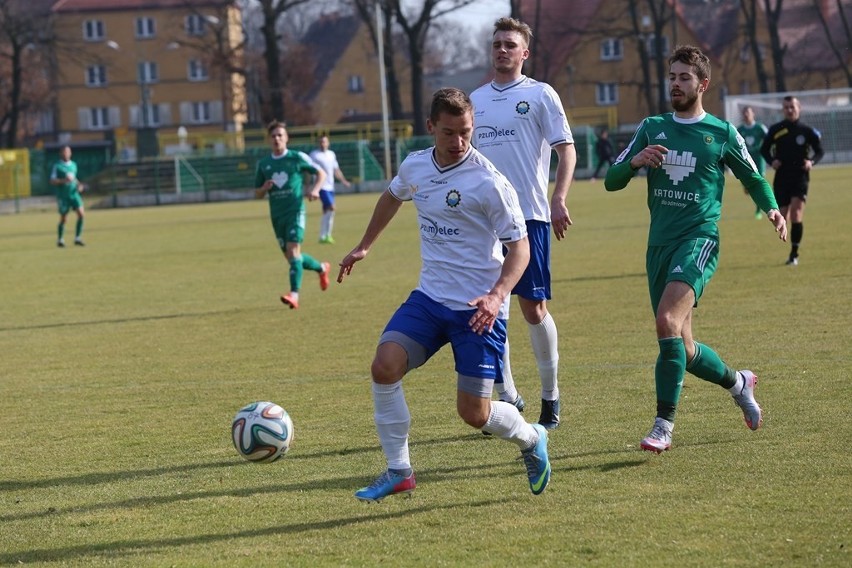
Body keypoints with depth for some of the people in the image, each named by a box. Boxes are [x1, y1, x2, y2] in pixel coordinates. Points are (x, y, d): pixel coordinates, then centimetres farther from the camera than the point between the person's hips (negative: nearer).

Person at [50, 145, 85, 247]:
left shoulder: (73, 164, 12)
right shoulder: (57, 166, -5)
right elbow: (52, 181, -11)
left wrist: (79, 185, 8)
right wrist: (64, 180, -26)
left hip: (74, 194, 5)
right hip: (63, 196, -5)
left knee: (81, 214, -9)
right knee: (63, 218, 2)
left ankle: (77, 238, 0)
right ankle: (60, 240, 20)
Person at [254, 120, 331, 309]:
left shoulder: (297, 157, -1)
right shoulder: (263, 164, 9)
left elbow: (321, 173, 8)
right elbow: (257, 194, 15)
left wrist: (315, 189, -11)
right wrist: (265, 188, -8)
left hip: (295, 210, -5)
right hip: (277, 215, 5)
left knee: (293, 250, -20)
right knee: (290, 256, 9)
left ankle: (294, 294, -27)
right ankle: (322, 268, 37)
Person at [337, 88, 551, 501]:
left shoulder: (488, 182, -16)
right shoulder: (414, 167, 2)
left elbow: (519, 247, -13)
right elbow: (392, 197, 27)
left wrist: (497, 295, -28)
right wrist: (364, 247, 33)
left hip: (478, 308, -5)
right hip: (430, 297, 5)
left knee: (474, 413, -4)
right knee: (384, 366, -17)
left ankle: (532, 440, 30)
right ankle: (398, 472, -3)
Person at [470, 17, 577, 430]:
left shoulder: (540, 94, 1)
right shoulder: (476, 99, 14)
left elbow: (566, 149, -3)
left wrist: (559, 200, -16)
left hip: (529, 214, -4)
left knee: (533, 307, -4)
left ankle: (550, 397, 10)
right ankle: (507, 396, 11)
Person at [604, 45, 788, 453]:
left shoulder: (722, 134, 4)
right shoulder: (652, 129, 12)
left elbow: (753, 178, 16)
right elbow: (611, 182, 11)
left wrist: (772, 209, -4)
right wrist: (634, 162, -11)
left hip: (699, 239, -5)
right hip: (659, 243, 5)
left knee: (668, 320, -27)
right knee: (682, 349, 7)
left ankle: (663, 426, -25)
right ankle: (737, 383, 37)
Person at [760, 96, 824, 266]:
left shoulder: (807, 131, 1)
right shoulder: (775, 130, 4)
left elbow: (819, 151, 10)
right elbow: (764, 149, 14)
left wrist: (812, 161, -11)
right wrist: (771, 161, -6)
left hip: (800, 177, -2)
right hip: (781, 178, 2)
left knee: (796, 214, -16)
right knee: (783, 216, 3)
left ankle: (794, 254, -12)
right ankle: (791, 250, 29)